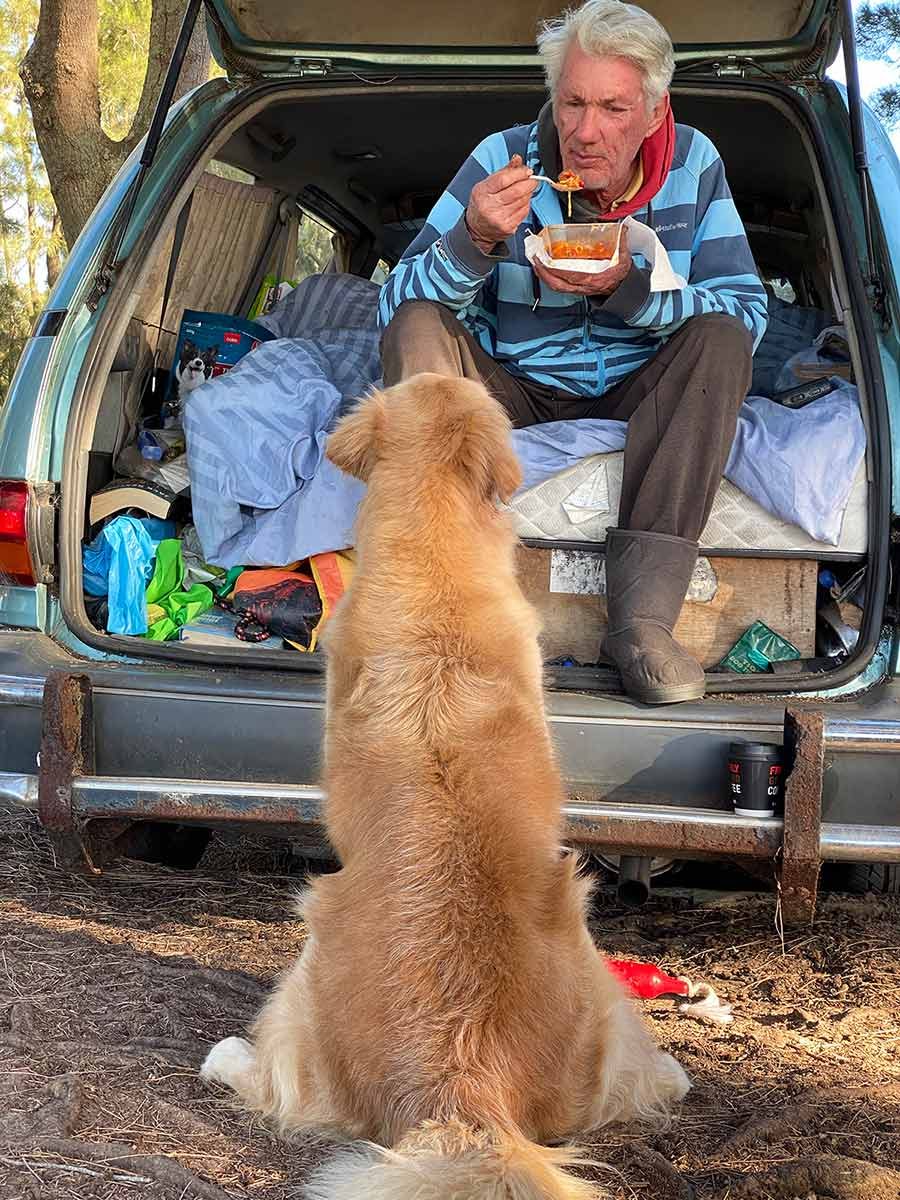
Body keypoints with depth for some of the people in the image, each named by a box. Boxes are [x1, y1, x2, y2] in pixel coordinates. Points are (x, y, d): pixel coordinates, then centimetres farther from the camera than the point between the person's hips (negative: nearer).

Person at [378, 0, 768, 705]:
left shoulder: (694, 164, -7)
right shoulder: (503, 161, -12)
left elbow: (747, 313, -12)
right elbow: (396, 307, -14)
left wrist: (629, 288, -28)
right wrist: (474, 239, -34)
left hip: (637, 400, 1)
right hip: (513, 394, 0)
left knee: (720, 339, -27)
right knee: (416, 324, -24)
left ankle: (644, 615, -37)